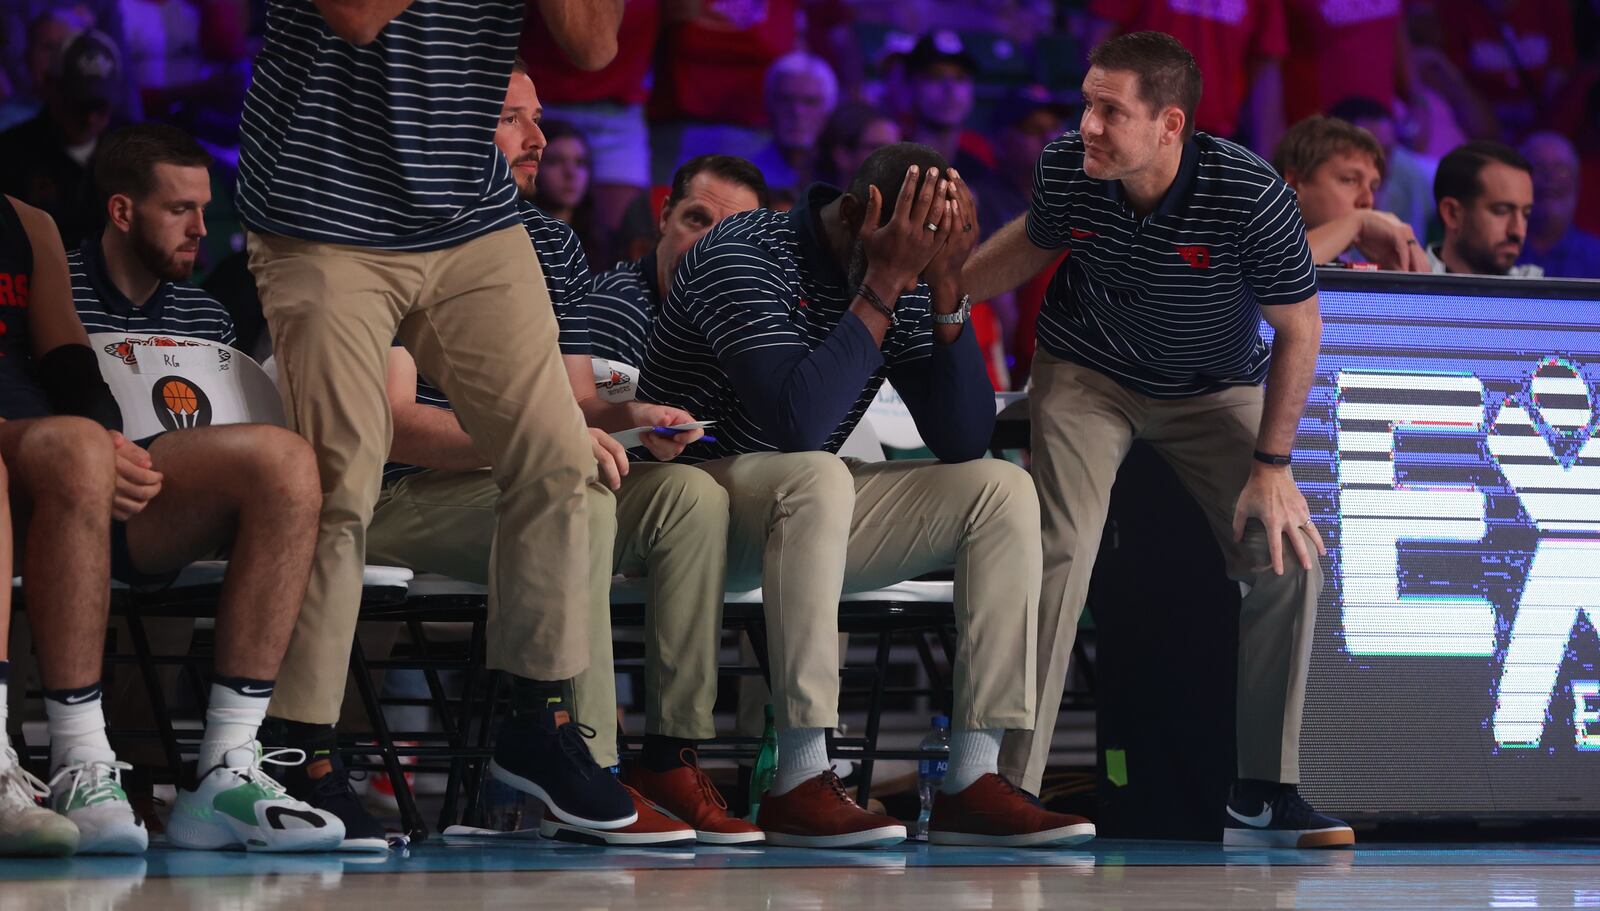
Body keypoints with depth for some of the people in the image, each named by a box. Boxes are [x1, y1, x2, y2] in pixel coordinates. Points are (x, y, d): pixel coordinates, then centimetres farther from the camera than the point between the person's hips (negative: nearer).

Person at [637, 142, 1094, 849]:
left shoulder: (904, 286, 2)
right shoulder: (743, 254, -19)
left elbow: (962, 440, -3)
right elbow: (796, 426, -32)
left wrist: (945, 292, -14)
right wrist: (882, 289, -29)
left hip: (803, 513, 7)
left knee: (1001, 488, -8)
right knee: (816, 475, -38)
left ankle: (972, 779, -16)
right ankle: (799, 782, -38)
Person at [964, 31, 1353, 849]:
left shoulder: (1249, 194, -31)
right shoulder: (1065, 168, -23)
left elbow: (1298, 327, -17)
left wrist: (1271, 465, -16)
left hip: (1216, 388, 0)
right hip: (1087, 375, 0)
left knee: (1287, 562, -11)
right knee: (1063, 551, -21)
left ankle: (1262, 798, 1)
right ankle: (1011, 790, -20)